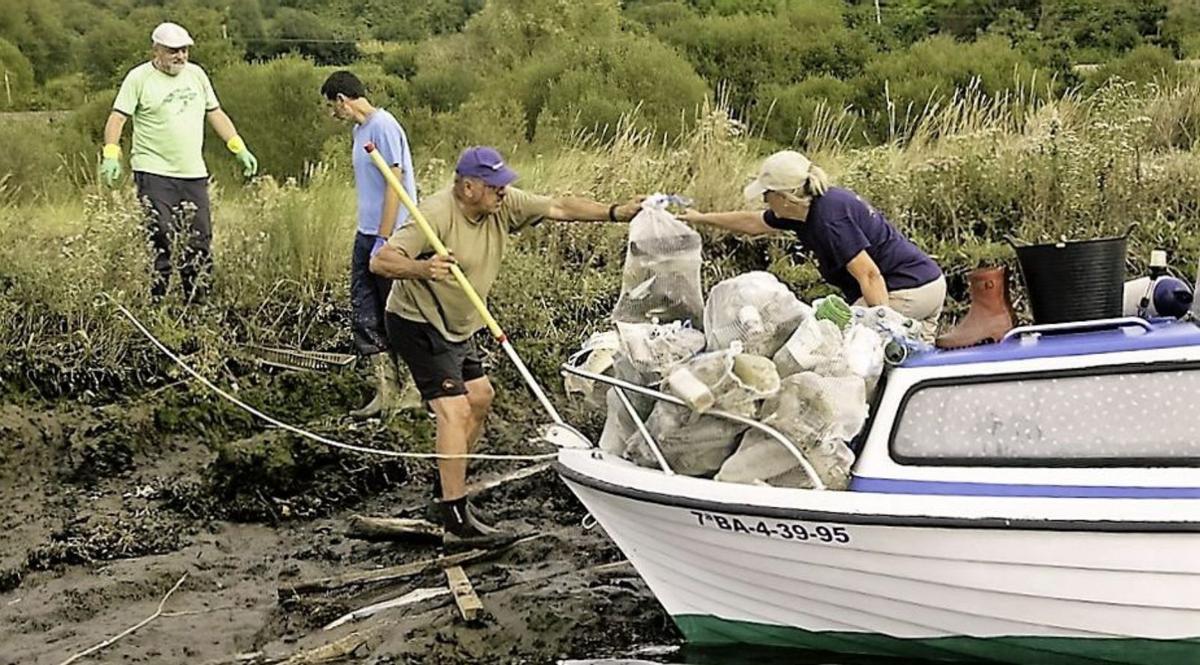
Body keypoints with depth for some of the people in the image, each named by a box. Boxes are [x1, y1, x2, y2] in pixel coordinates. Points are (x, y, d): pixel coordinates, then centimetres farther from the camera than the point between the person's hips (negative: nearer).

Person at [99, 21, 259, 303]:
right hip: (154, 174, -5)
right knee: (159, 242, -10)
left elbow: (216, 114, 20)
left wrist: (240, 149, 13)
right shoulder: (139, 78, -3)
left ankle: (198, 303, 15)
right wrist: (111, 154, -21)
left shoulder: (196, 74, 13)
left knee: (200, 241, 6)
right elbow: (117, 118, -7)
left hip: (194, 174, 5)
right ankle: (153, 303, -4)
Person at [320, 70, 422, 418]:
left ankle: (415, 389, 14)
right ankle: (387, 391, 12)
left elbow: (395, 183, -19)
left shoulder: (383, 126, -14)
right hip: (366, 235, 9)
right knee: (366, 317, 7)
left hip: (391, 237, -9)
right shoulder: (359, 129, 16)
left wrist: (383, 240, -20)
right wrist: (369, 238, 17)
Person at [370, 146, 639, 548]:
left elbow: (558, 208, -2)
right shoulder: (436, 215, -28)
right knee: (454, 411, -18)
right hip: (418, 324, -9)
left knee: (479, 398, 19)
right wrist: (421, 268, -53)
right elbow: (380, 262, -34)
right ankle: (457, 523, -19)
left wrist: (617, 212, -10)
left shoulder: (503, 205, -6)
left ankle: (450, 487, 34)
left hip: (457, 326, 9)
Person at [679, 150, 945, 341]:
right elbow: (753, 223, 26)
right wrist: (702, 218, 35)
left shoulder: (829, 218, -22)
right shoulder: (808, 208, 9)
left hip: (906, 293, -10)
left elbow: (869, 275, -26)